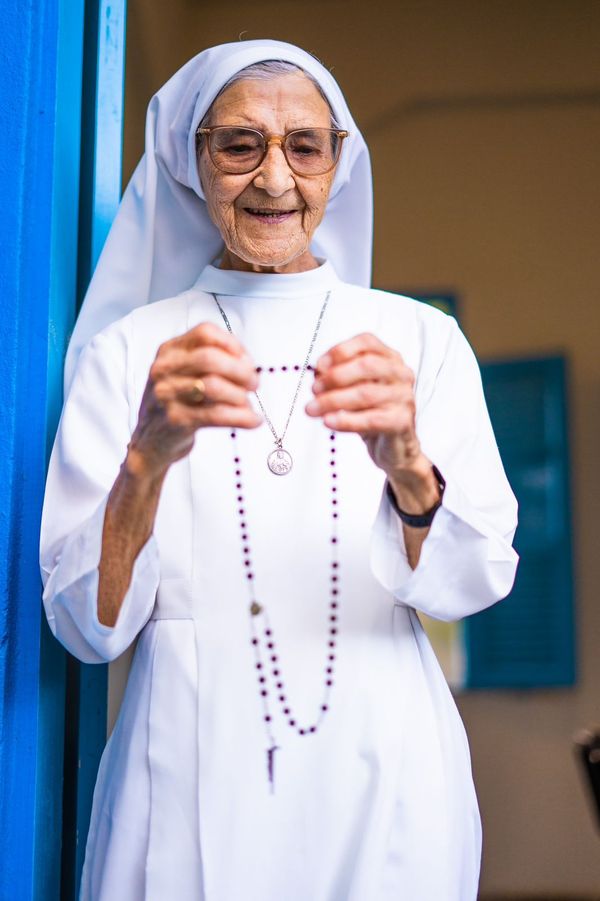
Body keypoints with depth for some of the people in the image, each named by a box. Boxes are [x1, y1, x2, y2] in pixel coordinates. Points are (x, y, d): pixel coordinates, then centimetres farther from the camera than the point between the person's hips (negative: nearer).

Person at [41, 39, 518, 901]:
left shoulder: (421, 339, 1)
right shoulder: (128, 350, -1)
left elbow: (473, 585, -7)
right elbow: (88, 627, -8)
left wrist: (406, 464, -27)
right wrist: (149, 457, -26)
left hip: (382, 773, 1)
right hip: (193, 777, -1)